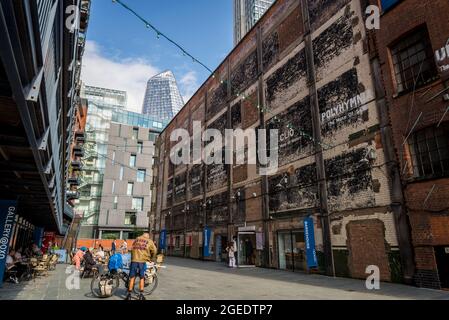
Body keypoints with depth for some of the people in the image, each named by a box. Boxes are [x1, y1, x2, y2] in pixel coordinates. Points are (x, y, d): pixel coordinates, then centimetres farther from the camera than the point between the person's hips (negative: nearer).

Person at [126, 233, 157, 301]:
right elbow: (154, 251, 6)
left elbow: (132, 249, 20)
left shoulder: (136, 239, 18)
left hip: (134, 260, 2)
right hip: (143, 261, -2)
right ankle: (141, 295, 10)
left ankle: (129, 295, 11)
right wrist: (151, 259, 20)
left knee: (132, 278, 9)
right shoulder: (149, 241, 8)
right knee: (142, 278, 9)